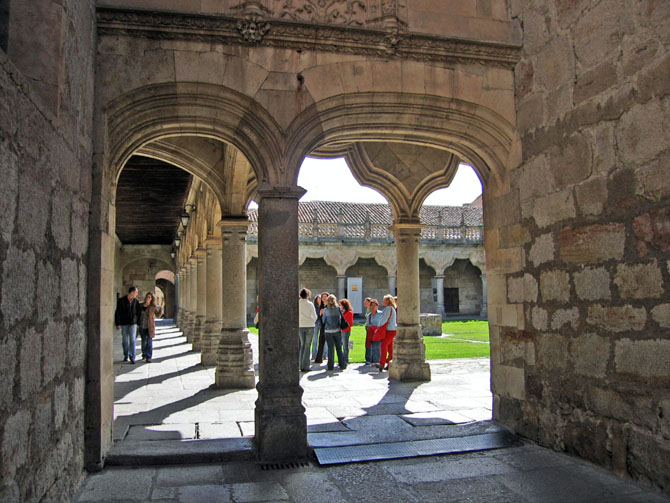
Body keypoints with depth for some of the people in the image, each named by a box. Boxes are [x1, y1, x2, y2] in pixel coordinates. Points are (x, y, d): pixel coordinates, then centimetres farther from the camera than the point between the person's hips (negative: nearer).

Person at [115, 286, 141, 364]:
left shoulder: (136, 301, 1)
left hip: (133, 323, 1)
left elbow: (138, 312, 9)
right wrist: (117, 324, -8)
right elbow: (117, 313, -5)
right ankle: (126, 355, 26)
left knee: (132, 340, -7)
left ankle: (132, 357, -6)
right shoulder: (121, 300, -8)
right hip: (124, 324, -1)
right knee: (125, 340, 8)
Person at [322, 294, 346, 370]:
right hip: (337, 330, 1)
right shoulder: (338, 309, -4)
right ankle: (342, 364, 15)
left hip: (328, 331, -1)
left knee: (330, 349, 4)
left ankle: (330, 366, 5)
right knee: (339, 348, 11)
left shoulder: (326, 310, -7)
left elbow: (323, 320, 3)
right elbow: (340, 318, 7)